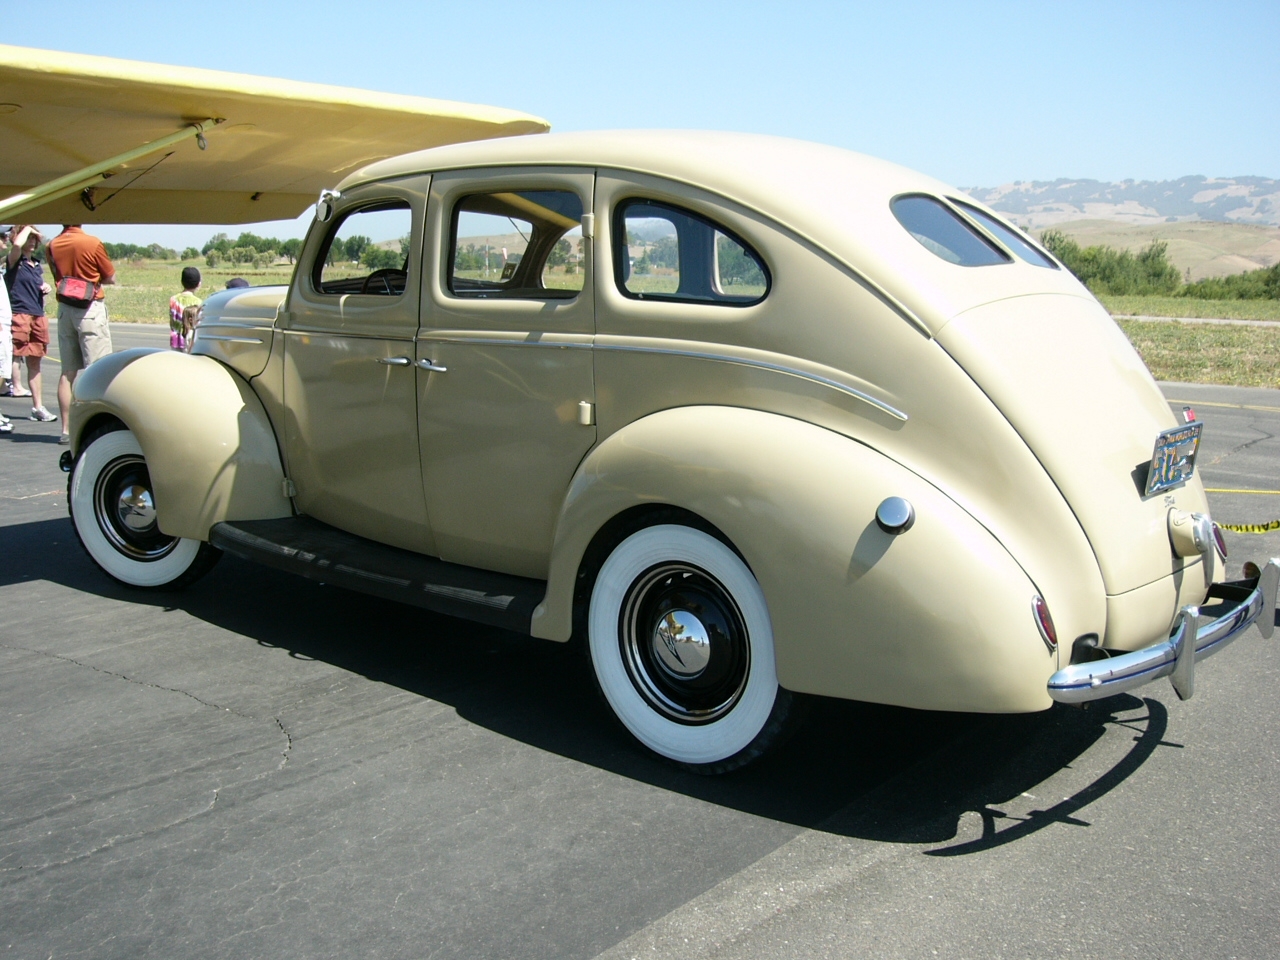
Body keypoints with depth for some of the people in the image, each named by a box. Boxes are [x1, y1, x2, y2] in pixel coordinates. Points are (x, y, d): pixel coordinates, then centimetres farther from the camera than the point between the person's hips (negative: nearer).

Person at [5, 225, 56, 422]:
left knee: (34, 362, 12)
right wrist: (28, 228, -8)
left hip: (38, 316, 7)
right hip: (19, 315, -7)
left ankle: (38, 407, 17)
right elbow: (17, 244, -25)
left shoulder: (38, 265, 17)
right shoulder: (13, 261, -3)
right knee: (12, 359, -10)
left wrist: (46, 288, 8)